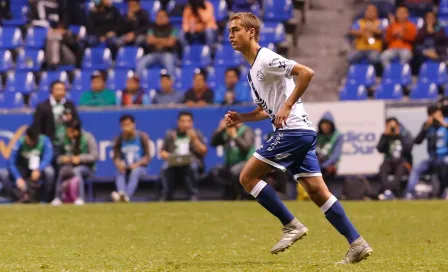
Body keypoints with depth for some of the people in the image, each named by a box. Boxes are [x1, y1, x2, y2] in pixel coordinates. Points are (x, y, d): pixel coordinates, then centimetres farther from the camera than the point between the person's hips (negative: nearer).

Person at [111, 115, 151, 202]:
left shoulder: (142, 137, 1)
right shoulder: (119, 139, 8)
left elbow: (147, 157, -3)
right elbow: (116, 157, 2)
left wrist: (138, 164, -23)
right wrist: (119, 164, -22)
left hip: (140, 167, -2)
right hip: (125, 168, 2)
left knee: (135, 172, -36)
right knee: (120, 172, -32)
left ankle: (127, 196, -59)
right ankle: (121, 193, -59)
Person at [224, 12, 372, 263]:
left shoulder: (266, 59, -9)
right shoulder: (253, 71, 21)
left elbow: (307, 72, -20)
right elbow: (266, 110, 29)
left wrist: (288, 106, -20)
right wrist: (241, 118, 12)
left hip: (292, 130, -10)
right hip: (303, 132, 10)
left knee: (248, 177, -5)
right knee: (317, 190, 4)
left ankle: (292, 225, -2)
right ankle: (357, 244, -1)